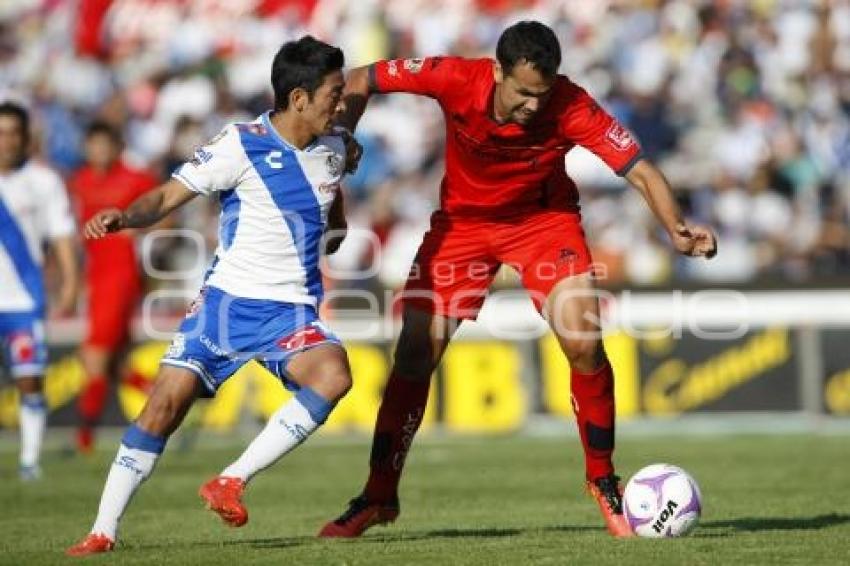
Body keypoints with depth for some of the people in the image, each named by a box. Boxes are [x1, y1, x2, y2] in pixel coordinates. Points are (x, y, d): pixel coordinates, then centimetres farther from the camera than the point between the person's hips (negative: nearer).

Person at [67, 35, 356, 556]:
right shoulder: (241, 145, -10)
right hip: (227, 299, -3)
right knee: (167, 401, -13)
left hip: (292, 311, 3)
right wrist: (124, 216, -29)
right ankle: (104, 531, -1)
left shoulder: (334, 151, 6)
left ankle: (232, 482, -18)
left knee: (333, 375, -27)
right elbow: (167, 198, -11)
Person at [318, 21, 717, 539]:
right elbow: (360, 82, -16)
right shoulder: (456, 80, -28)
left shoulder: (571, 107, -30)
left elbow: (641, 170, -33)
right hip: (462, 219, 1)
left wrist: (677, 228, -50)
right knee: (414, 356, -4)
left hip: (545, 218, -1)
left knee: (584, 344, -19)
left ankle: (603, 480, 2)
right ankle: (379, 496, 12)